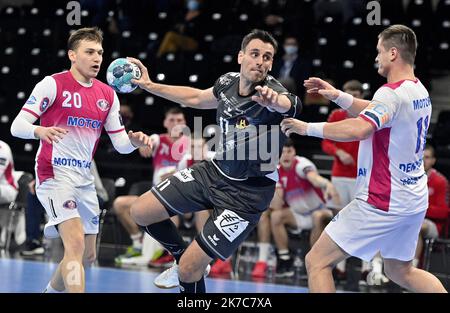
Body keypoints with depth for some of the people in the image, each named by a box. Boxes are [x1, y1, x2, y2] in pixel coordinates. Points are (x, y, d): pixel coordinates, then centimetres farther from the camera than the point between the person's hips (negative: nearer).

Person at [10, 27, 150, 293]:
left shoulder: (107, 94, 10)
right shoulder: (53, 84, -7)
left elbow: (121, 144, 12)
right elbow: (17, 126, -10)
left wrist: (134, 140, -11)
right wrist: (40, 131, -32)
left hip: (85, 178, 7)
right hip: (55, 174, -7)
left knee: (88, 255, 12)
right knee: (76, 244, -23)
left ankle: (52, 291, 34)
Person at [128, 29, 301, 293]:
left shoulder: (276, 93, -25)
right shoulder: (228, 82, -5)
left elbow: (286, 104, -52)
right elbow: (196, 98, 18)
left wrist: (273, 100, -75)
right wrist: (149, 86, 20)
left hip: (247, 192, -6)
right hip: (215, 171, 7)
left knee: (190, 268, -10)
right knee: (141, 212, 6)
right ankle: (182, 256, 29)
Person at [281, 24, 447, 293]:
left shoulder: (392, 93, -20)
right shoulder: (420, 91, 9)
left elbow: (358, 129, -37)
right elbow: (373, 113, 23)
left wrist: (308, 128, -27)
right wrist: (338, 96, 12)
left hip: (382, 202, -9)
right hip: (415, 201, 9)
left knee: (317, 261, -4)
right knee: (400, 271, 27)